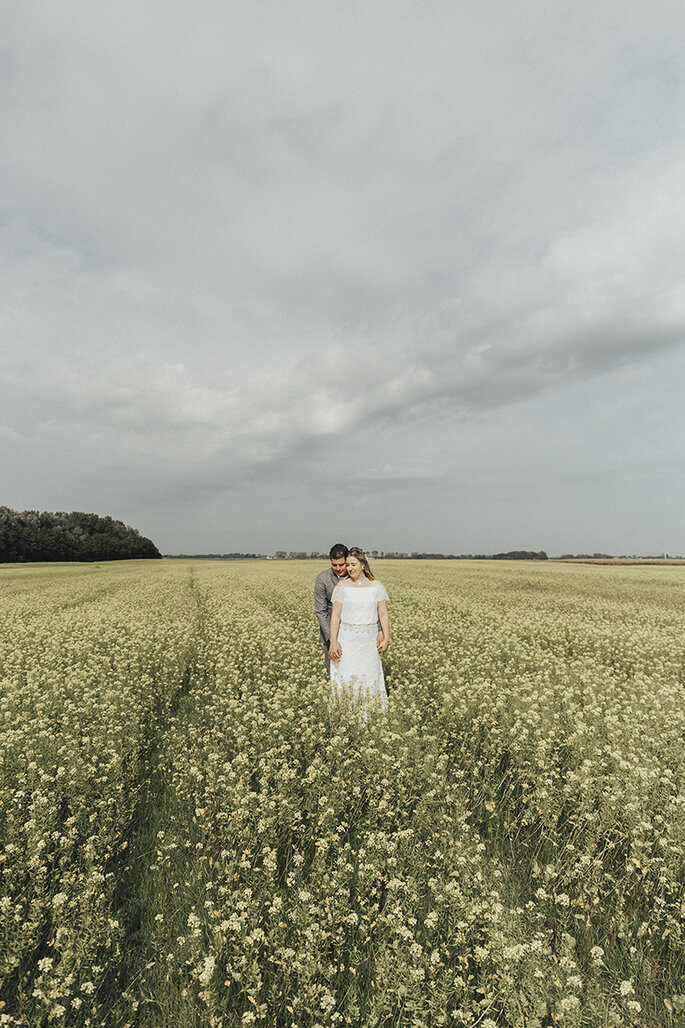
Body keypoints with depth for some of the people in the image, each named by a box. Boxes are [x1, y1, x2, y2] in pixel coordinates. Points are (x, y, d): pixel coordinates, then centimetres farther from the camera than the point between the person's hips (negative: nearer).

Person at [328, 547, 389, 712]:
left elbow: (383, 614, 1)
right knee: (346, 677, -2)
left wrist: (386, 638, -9)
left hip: (369, 640, 1)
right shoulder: (342, 586, -2)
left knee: (370, 678, 4)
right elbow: (335, 616, -5)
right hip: (346, 639, -1)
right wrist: (333, 641, -14)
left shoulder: (377, 586, 2)